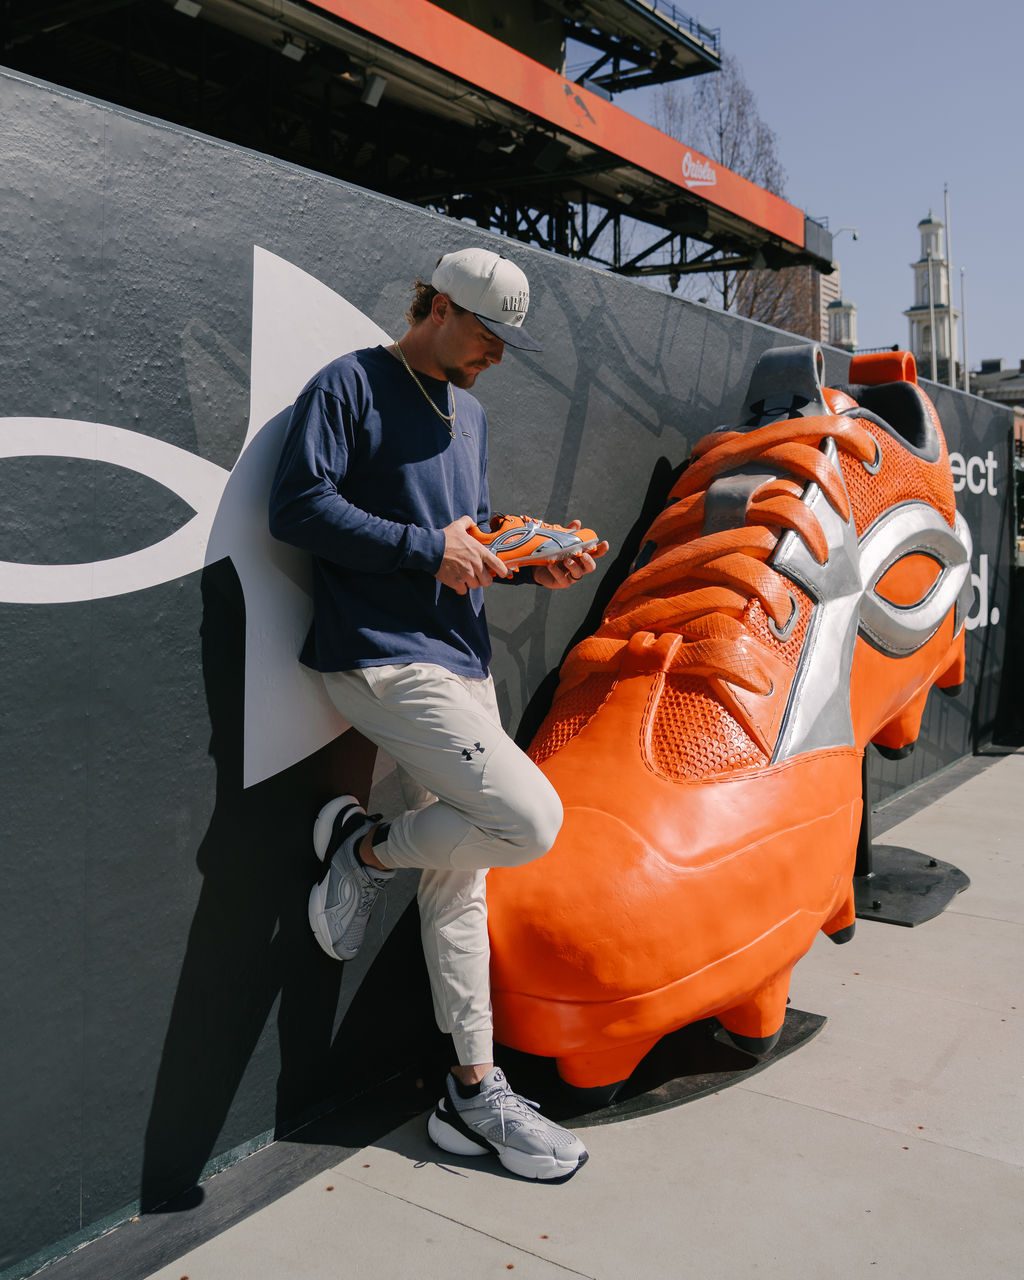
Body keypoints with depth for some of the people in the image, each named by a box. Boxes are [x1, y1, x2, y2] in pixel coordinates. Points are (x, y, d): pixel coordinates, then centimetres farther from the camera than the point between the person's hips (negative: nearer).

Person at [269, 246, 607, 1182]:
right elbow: (297, 506, -14)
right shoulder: (351, 385, -4)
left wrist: (534, 560, 4)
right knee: (530, 819, -21)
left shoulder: (470, 413, 21)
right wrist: (425, 550, -16)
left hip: (460, 660, 9)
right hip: (381, 657, -8)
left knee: (459, 881, 11)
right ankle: (365, 848, 5)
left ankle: (475, 1095, 21)